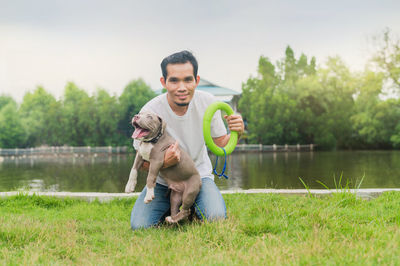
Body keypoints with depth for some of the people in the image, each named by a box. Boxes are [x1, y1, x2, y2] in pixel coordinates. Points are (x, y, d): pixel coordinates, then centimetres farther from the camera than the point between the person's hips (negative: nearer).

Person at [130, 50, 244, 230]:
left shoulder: (207, 102, -12)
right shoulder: (150, 112, -21)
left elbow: (220, 145, 0)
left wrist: (236, 133, -22)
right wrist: (164, 162, -34)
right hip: (163, 181, 0)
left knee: (216, 217, -26)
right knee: (139, 226, -19)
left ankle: (193, 209, 11)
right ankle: (170, 209, 14)